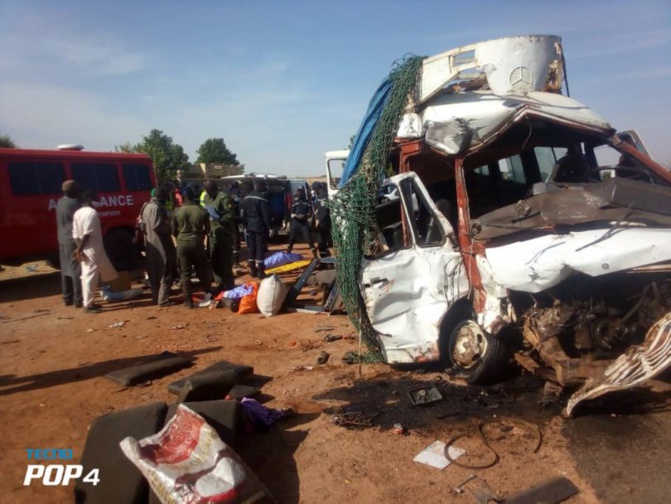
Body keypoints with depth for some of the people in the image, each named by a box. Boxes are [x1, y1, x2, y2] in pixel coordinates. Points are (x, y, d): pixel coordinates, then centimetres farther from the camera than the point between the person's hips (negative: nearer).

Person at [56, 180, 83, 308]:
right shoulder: (75, 203, -16)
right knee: (77, 270, -6)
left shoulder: (60, 202, 12)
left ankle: (67, 298, 20)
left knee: (66, 269, 14)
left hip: (63, 240, 9)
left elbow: (61, 222, 17)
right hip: (74, 240, -9)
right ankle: (78, 300, -5)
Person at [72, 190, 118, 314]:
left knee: (86, 275, 13)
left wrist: (79, 248, 9)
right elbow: (88, 233, -20)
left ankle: (88, 302, 21)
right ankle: (88, 305, 5)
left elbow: (75, 234, 9)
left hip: (85, 250, 9)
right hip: (93, 249, -9)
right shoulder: (92, 212, -13)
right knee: (91, 276, -2)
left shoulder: (77, 213, 12)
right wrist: (81, 248, -14)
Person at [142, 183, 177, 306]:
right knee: (165, 272, -3)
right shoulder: (156, 207, -17)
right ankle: (163, 299, -1)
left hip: (151, 244, 10)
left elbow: (143, 225, 19)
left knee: (155, 272, 15)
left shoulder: (148, 206, 15)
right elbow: (157, 226, -24)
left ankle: (156, 297, 23)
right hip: (160, 244, -10)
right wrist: (171, 229, -13)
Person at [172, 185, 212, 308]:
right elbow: (207, 230, 4)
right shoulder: (202, 211, -5)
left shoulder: (177, 211, -5)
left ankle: (188, 300, 7)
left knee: (185, 273, 7)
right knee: (202, 271, 15)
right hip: (197, 243, 1)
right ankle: (208, 295, 24)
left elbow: (174, 231, 3)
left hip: (182, 244, -1)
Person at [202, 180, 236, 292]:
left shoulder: (223, 197, -12)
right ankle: (221, 283, 26)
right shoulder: (207, 197, 13)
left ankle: (228, 285, 9)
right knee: (214, 260, 12)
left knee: (225, 260, -3)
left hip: (223, 233, -8)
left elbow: (231, 215, -17)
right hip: (212, 233, 8)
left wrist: (220, 219, -29)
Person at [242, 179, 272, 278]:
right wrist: (269, 227, -11)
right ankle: (260, 271, -2)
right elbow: (266, 215, -15)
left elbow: (244, 213, 13)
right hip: (260, 227, -7)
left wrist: (245, 226, 18)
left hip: (250, 226, 7)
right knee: (260, 248, -2)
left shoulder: (247, 198, 9)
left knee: (252, 248, 13)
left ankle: (253, 270, 18)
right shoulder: (262, 198, -13)